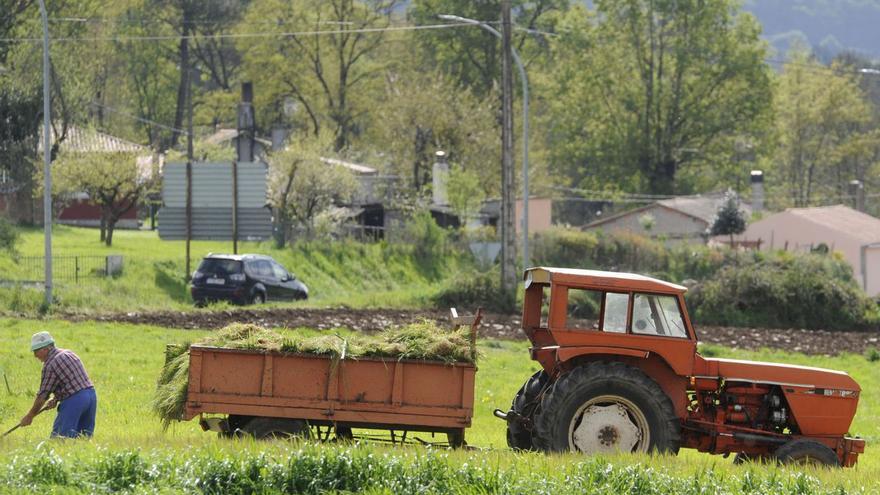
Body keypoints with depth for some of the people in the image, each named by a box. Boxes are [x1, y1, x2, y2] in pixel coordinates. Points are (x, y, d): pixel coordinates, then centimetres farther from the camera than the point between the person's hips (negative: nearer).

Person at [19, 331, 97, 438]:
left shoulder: (50, 365, -10)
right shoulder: (69, 353, 17)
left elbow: (42, 395, -5)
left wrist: (29, 416, 6)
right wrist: (55, 399, 15)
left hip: (74, 400, -9)